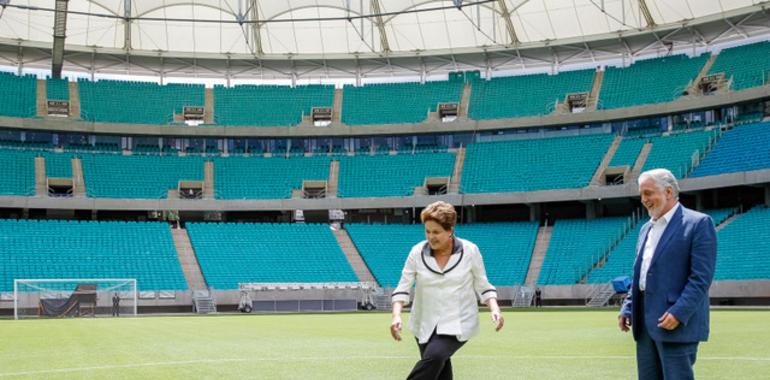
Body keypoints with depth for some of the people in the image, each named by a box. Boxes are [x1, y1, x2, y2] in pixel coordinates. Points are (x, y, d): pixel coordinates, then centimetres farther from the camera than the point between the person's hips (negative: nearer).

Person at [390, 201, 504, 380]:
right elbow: (403, 288, -2)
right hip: (425, 324, 2)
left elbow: (483, 286, 3)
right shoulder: (417, 252, -4)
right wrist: (396, 315, -17)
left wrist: (494, 309, -13)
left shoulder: (470, 251, -6)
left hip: (458, 324, -2)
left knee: (434, 356, -28)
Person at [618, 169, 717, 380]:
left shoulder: (698, 224, -6)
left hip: (677, 323, -8)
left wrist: (679, 313, -21)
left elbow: (701, 277, -13)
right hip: (645, 324, 8)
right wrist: (628, 308, 11)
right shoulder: (646, 229, 19)